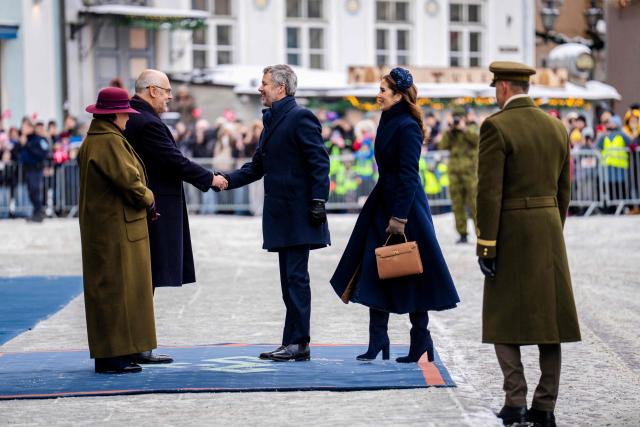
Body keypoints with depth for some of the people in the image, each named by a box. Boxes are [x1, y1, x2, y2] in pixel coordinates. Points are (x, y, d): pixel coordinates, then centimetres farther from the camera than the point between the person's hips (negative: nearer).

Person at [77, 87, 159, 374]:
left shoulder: (92, 141, 15)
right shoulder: (110, 142, -18)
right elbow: (128, 179, -22)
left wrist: (143, 203, 9)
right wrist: (148, 200, -4)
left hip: (103, 227, 11)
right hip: (116, 229, -11)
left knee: (108, 288, 13)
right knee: (116, 287, -6)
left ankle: (109, 353, 18)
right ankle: (112, 354, -4)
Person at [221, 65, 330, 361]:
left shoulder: (300, 117, -10)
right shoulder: (272, 120, 18)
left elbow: (319, 162, -14)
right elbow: (257, 166, 22)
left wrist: (318, 201, -20)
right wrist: (227, 180, 10)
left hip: (298, 213, -10)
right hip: (282, 214, 10)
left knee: (296, 278, -7)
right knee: (290, 279, 11)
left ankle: (297, 343, -5)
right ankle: (293, 344, 15)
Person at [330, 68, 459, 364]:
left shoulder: (407, 128, -15)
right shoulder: (389, 123, 13)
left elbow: (408, 175, -19)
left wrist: (399, 217, -22)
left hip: (405, 206, -9)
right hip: (384, 205, 9)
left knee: (410, 274, -1)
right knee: (376, 272, 6)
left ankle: (421, 342, 9)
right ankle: (378, 344, 7)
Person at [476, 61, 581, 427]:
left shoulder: (496, 126, -13)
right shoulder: (557, 128, 7)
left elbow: (489, 192, -16)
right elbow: (562, 191, 12)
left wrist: (486, 247, -14)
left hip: (511, 232, -5)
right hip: (549, 230, 5)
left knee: (503, 319, 5)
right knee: (548, 318, 7)